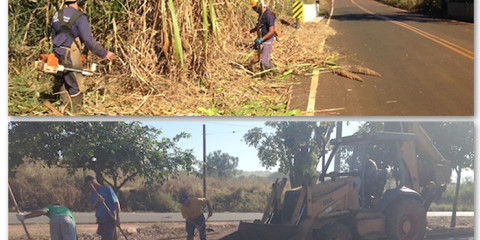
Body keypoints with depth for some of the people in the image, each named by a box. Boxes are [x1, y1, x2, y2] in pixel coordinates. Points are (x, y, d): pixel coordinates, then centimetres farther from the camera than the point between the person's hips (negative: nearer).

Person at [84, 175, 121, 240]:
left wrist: (118, 219, -13)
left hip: (109, 220, -7)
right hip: (100, 221, 7)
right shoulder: (93, 193, 14)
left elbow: (116, 203, -6)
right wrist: (97, 200, -15)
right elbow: (92, 208, 6)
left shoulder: (107, 189, -5)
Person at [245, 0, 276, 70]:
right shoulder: (261, 14, 9)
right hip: (263, 40, 10)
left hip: (268, 40, -10)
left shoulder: (268, 15, -22)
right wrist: (249, 31, 8)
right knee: (267, 60, 19)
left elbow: (271, 31, -25)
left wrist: (261, 39, -31)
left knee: (263, 61, -13)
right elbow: (258, 27, 23)